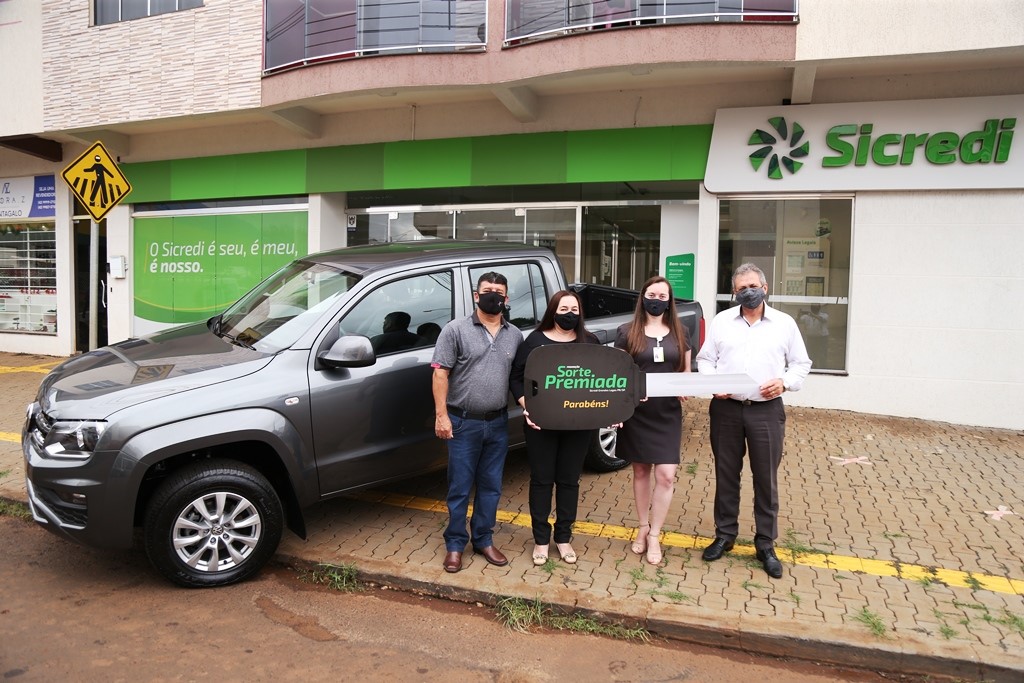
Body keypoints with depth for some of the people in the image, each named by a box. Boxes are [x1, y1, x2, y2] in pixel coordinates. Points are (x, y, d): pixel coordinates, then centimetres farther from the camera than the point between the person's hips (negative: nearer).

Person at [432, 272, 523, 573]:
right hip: (463, 422, -4)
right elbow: (440, 373, -8)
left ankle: (483, 540, 28)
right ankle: (455, 545, 19)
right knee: (459, 487, 5)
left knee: (491, 486, 13)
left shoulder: (515, 335, 8)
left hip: (498, 424, 4)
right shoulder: (456, 330, -5)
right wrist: (441, 415, -13)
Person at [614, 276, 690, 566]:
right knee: (641, 471, 11)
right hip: (636, 413, -1)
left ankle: (654, 535, 12)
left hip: (668, 414, 1)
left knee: (666, 476, -4)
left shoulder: (679, 334, 6)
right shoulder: (627, 332, -1)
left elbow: (686, 373, 11)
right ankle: (642, 528, 28)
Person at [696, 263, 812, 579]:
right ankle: (724, 535, 26)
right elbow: (705, 359, 9)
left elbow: (801, 363, 8)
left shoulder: (785, 323, 4)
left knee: (766, 479, 5)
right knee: (726, 475, 11)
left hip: (767, 410, -1)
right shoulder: (721, 321, 6)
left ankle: (766, 545, 19)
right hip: (726, 409, 1)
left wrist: (785, 382, -11)